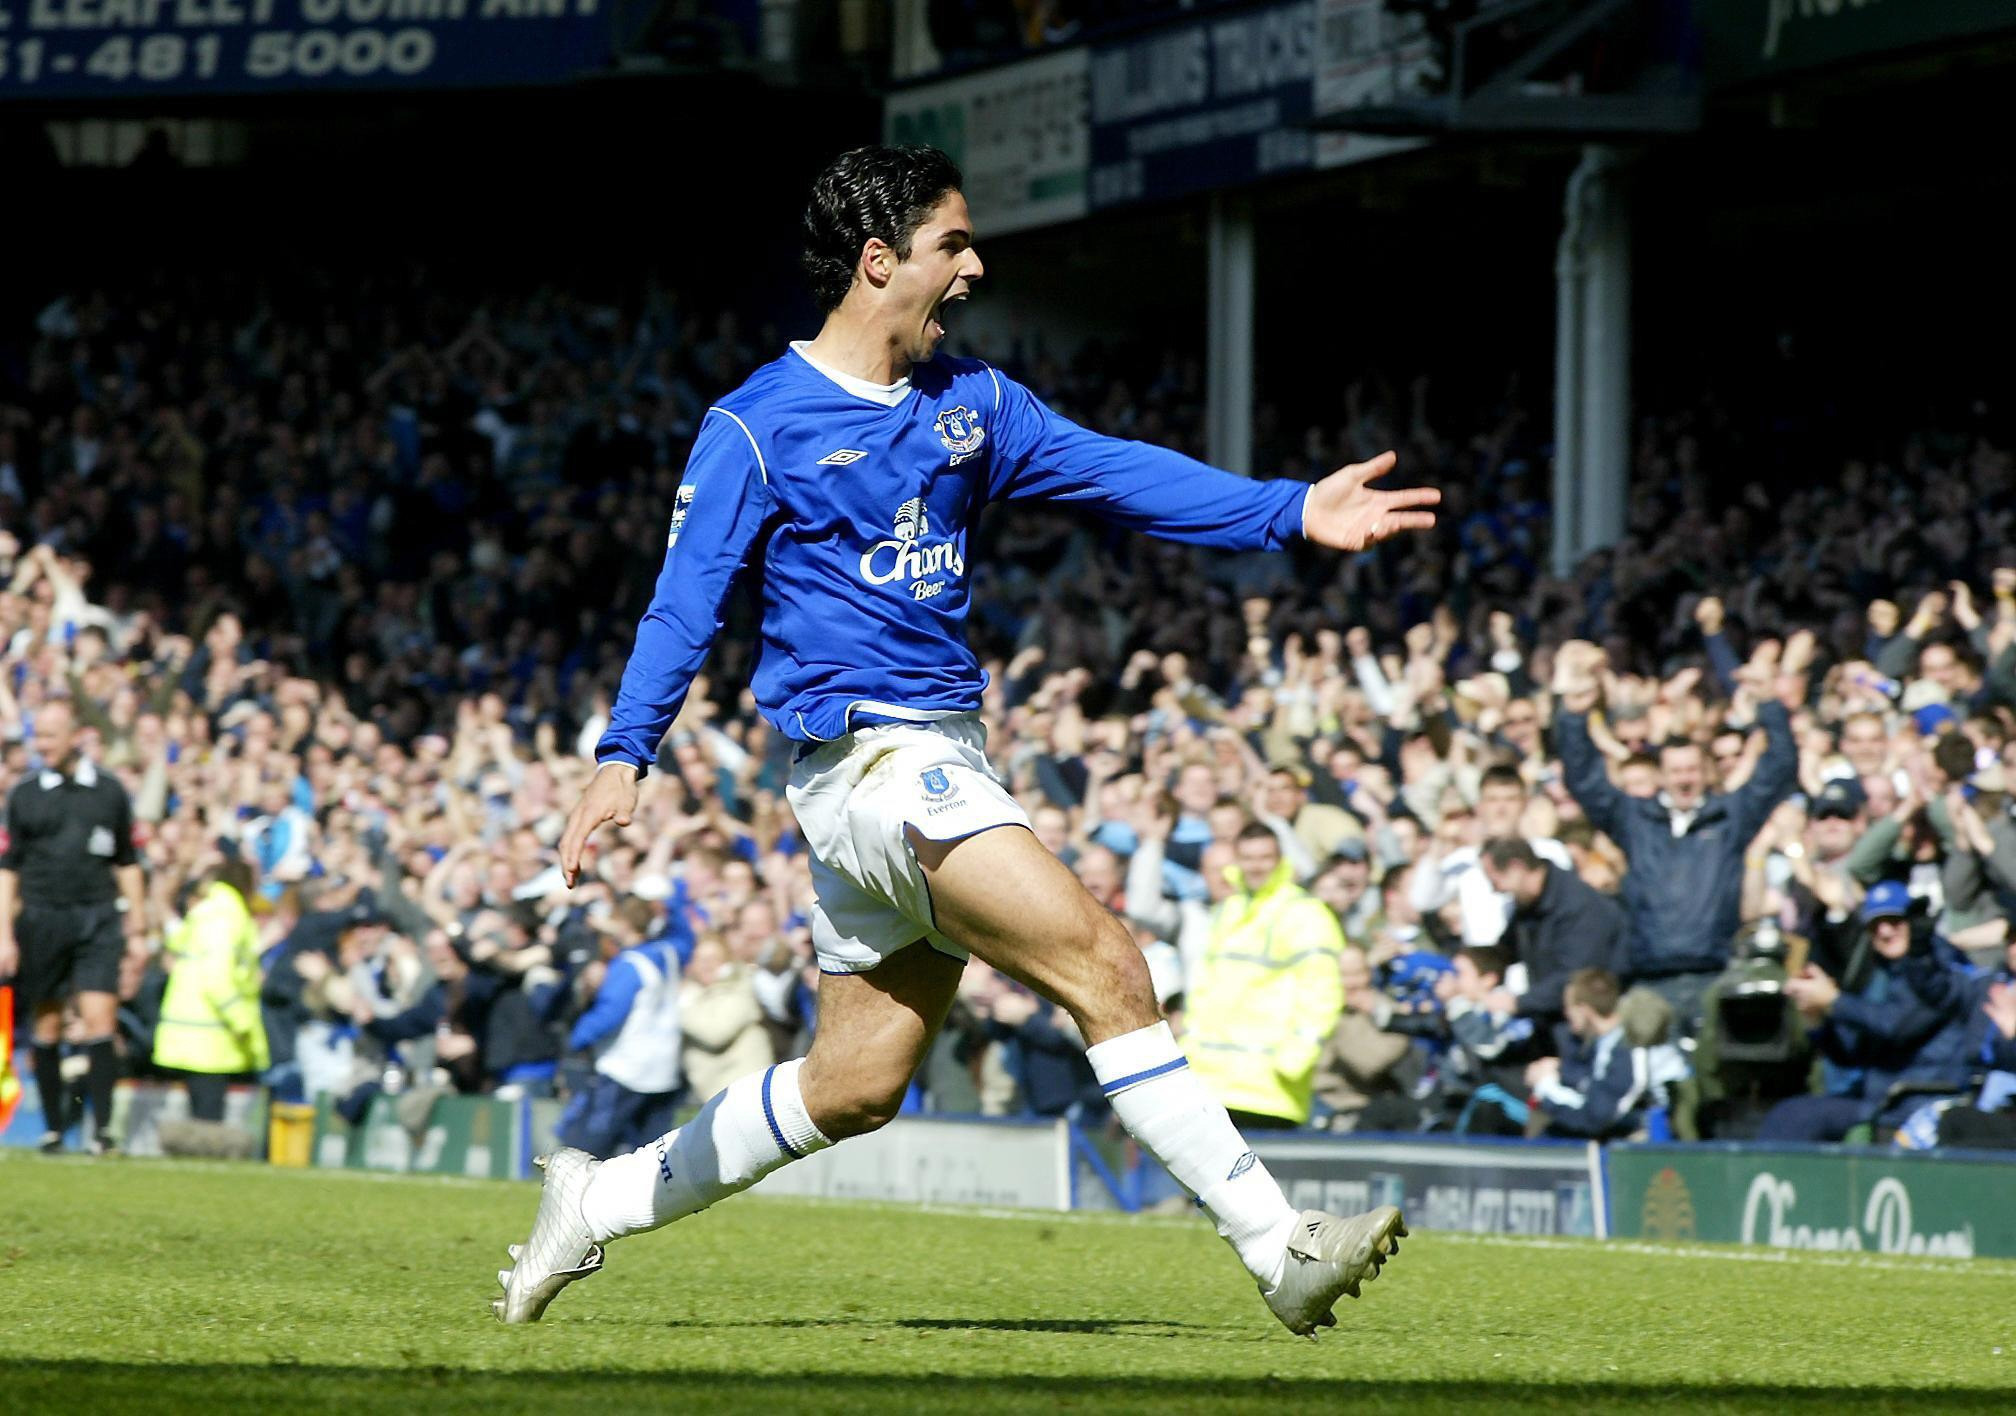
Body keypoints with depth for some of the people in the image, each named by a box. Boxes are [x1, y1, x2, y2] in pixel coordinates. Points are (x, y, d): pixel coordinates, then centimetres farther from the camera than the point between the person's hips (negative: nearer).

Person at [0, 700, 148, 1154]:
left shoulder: (109, 792, 6)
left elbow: (127, 863, 12)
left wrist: (137, 927, 8)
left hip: (97, 919, -1)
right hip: (41, 920, 1)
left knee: (98, 1019, -13)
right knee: (46, 1027, 4)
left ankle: (102, 1126, -13)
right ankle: (54, 1127, 12)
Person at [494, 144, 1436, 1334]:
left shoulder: (971, 402, 14)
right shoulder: (758, 428, -5)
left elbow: (1115, 473, 6)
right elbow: (688, 602, -8)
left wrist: (1291, 513, -6)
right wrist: (626, 756, -21)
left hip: (944, 763, 8)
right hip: (865, 754, -8)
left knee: (857, 1083, 13)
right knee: (1104, 966, -18)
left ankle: (604, 1202, 28)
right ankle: (1278, 1246, -18)